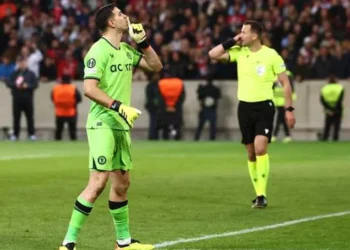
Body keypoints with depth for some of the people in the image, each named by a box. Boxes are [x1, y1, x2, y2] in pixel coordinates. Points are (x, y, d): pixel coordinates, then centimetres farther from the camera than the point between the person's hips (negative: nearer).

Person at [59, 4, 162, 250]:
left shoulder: (127, 50, 13)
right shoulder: (99, 50, -13)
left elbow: (156, 66, 20)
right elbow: (89, 88, -21)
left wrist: (143, 42, 6)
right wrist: (120, 107, -25)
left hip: (121, 125, 9)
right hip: (102, 123, -9)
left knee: (122, 182, 14)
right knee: (98, 182, -16)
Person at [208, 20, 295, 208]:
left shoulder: (271, 55, -8)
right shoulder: (239, 52, 2)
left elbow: (285, 83, -2)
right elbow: (213, 55, -3)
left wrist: (289, 109, -5)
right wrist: (232, 42, -7)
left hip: (264, 106, -4)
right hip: (244, 107, 4)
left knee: (260, 149, -20)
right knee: (251, 153, 8)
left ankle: (262, 194, -14)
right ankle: (258, 193, 19)